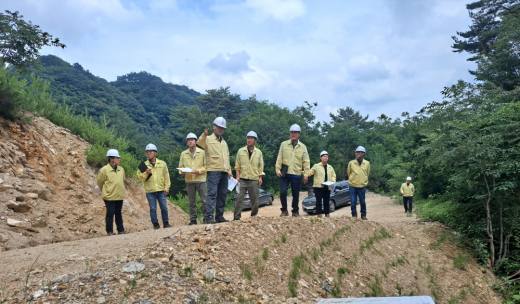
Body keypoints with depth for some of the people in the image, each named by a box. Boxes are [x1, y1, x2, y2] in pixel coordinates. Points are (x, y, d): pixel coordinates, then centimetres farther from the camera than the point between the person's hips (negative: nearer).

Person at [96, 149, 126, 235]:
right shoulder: (104, 170, -14)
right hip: (109, 197, -5)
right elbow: (99, 182, -2)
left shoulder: (121, 169, 3)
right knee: (110, 214, 2)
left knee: (118, 214, 15)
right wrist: (106, 191, 9)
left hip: (120, 196, 5)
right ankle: (110, 232, 13)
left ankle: (121, 230, 23)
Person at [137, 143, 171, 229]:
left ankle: (166, 223, 16)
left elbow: (166, 176, 5)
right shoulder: (144, 165, 4)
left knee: (164, 207, 4)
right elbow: (140, 177, 2)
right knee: (153, 208, 3)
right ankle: (155, 224, 13)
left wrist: (166, 188, 0)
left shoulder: (162, 163, 4)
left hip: (161, 190, 0)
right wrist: (146, 173, -16)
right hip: (150, 191, 0)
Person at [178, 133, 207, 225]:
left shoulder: (202, 152, 1)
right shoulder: (183, 154, 10)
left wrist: (198, 171, -15)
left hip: (201, 179, -3)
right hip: (189, 180, 3)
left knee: (205, 200, -3)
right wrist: (182, 172, -9)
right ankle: (193, 220, 15)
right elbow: (180, 167, 12)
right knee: (191, 202, 8)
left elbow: (206, 166, -1)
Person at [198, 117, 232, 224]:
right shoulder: (208, 139, 2)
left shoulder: (224, 142, 22)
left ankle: (219, 216, 15)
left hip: (224, 172, 7)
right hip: (213, 171, -7)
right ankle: (209, 217, -13)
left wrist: (229, 170, 16)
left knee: (222, 195, 8)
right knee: (212, 194, -12)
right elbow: (200, 143, -22)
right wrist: (204, 135, -42)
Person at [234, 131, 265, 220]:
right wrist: (238, 175, 0)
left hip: (254, 180, 1)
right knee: (239, 199, -7)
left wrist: (260, 177, 2)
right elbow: (237, 165, 8)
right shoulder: (240, 151, 5)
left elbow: (261, 166, 10)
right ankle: (236, 217, -2)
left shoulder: (259, 152, 7)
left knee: (254, 200, 5)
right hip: (242, 179, -1)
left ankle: (254, 216, 19)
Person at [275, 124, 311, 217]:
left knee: (295, 194, 7)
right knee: (282, 192, -7)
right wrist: (278, 169, -5)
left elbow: (306, 161, 5)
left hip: (297, 174, 1)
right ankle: (284, 210, 11)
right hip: (284, 173, 0)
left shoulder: (303, 147, 7)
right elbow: (279, 158, 4)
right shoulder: (284, 144, 5)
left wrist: (306, 172, -4)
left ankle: (295, 211, 23)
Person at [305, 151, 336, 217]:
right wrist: (306, 176, -26)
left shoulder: (330, 167, 15)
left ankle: (327, 215, 16)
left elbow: (333, 176, 17)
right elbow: (310, 172, -7)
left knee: (327, 202, 8)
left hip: (327, 187, 4)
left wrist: (332, 181, -3)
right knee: (319, 202, -5)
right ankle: (319, 215, -1)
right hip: (318, 187, -4)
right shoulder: (316, 166, 1)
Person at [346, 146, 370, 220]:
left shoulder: (367, 163, 0)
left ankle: (363, 215, 21)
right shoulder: (351, 163, -4)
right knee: (353, 202, 1)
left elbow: (367, 174, 13)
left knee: (362, 202, 7)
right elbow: (348, 173, 9)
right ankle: (354, 215, 13)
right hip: (353, 186, -1)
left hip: (362, 186, 1)